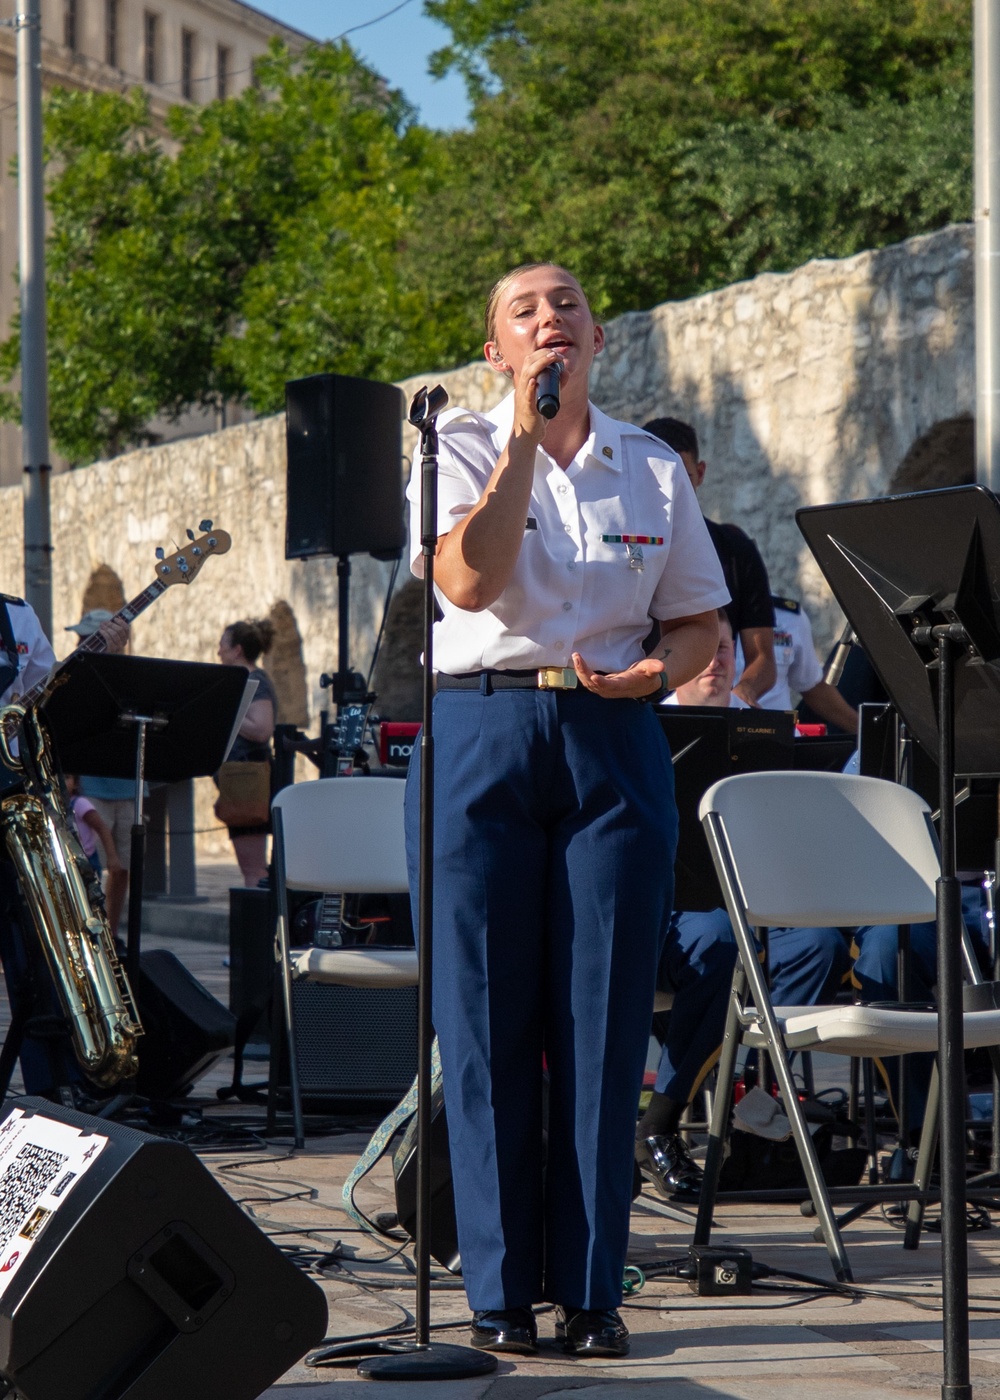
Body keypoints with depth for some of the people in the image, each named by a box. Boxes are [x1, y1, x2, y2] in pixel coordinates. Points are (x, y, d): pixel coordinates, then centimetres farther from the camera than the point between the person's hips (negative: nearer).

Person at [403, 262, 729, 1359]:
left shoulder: (652, 470, 12)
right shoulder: (458, 450, 4)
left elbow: (702, 622, 14)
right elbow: (469, 580, -14)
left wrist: (653, 672, -7)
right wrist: (524, 437, -12)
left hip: (613, 744, 2)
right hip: (481, 734, -2)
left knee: (602, 1023, 1)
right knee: (487, 1021, -1)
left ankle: (590, 1290, 8)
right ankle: (500, 1291, 7)